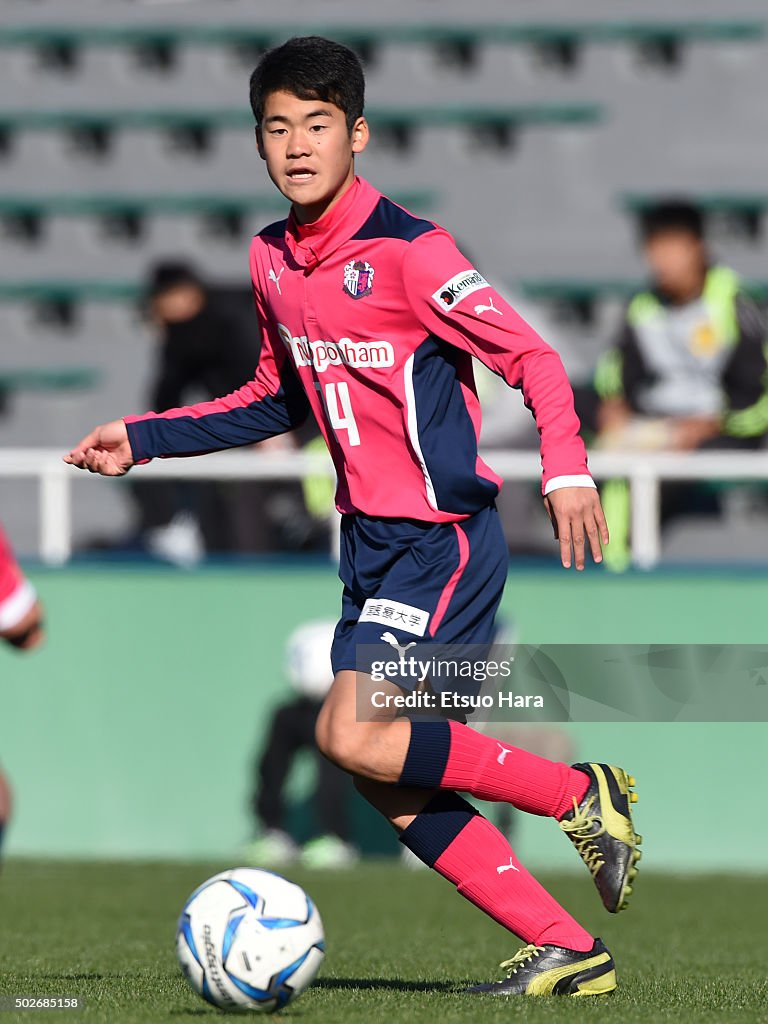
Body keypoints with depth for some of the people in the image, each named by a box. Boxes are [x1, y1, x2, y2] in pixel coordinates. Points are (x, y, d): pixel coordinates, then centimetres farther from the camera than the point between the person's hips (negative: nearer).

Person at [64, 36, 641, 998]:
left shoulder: (405, 250, -14)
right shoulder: (271, 260, 10)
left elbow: (530, 356, -16)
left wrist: (566, 469, -31)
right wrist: (142, 439, 21)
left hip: (446, 538, -8)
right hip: (371, 541, 8)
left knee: (354, 734, -22)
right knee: (391, 786, 2)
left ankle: (583, 797, -7)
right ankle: (567, 951, 7)